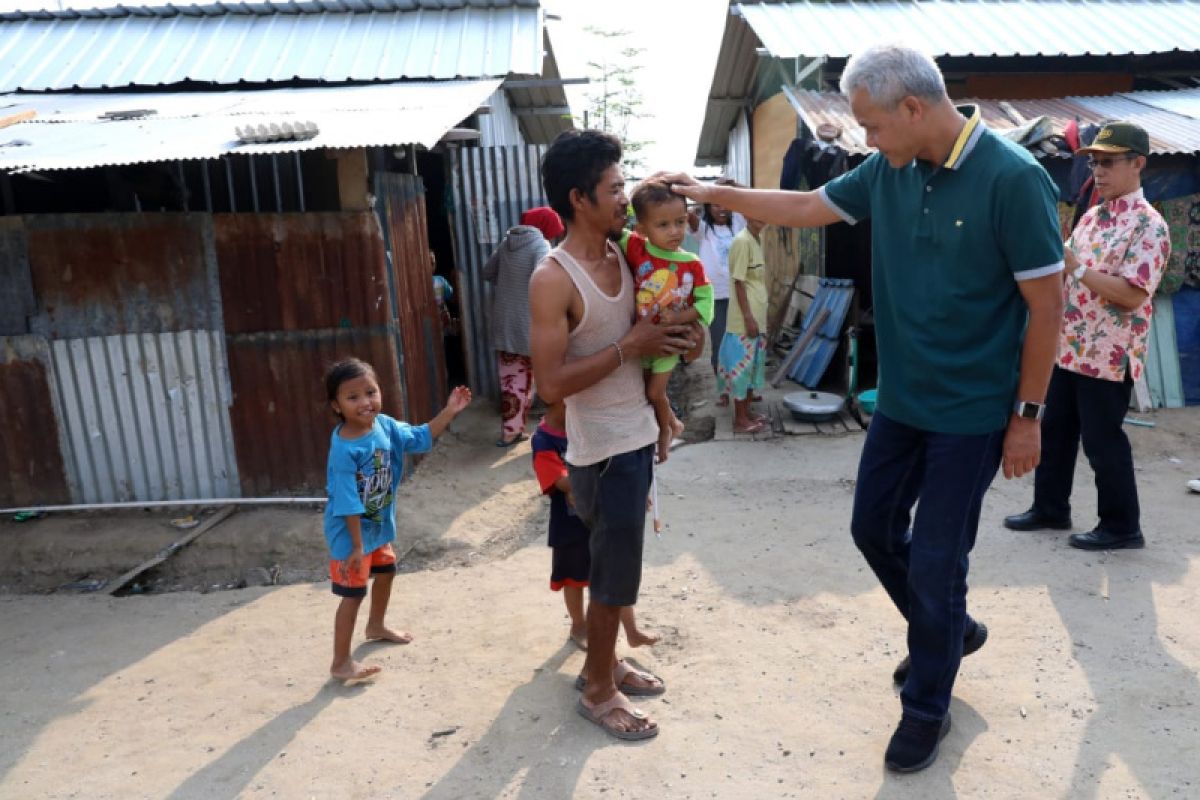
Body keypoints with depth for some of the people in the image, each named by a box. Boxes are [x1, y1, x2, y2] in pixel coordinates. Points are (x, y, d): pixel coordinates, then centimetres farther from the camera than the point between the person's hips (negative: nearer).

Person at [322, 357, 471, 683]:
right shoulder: (344, 450, -31)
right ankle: (341, 663, 13)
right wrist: (356, 546, -25)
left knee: (386, 571, 27)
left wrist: (449, 411, -5)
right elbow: (347, 504, -28)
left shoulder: (385, 425, -10)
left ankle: (376, 627, 52)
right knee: (354, 593, -2)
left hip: (379, 524, 9)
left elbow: (420, 438, 5)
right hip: (350, 533, -9)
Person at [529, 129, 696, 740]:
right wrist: (629, 347, -21)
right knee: (614, 573, 4)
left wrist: (667, 339, -2)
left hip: (637, 435, 8)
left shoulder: (621, 254, 5)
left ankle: (604, 662, 38)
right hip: (603, 449, -8)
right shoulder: (553, 279, -19)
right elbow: (551, 384, -24)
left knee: (616, 565, 20)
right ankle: (598, 691, 23)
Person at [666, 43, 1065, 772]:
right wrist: (715, 193, 13)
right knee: (874, 526, 16)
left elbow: (1046, 304, -15)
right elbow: (807, 208, 14)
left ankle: (927, 706, 25)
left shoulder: (1013, 180, -19)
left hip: (971, 413, -7)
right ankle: (949, 631, 43)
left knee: (936, 559, 3)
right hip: (901, 401, 7)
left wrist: (1027, 415, -12)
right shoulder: (889, 172, 0)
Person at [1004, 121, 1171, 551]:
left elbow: (1132, 294, -23)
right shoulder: (1091, 216, 11)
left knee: (1102, 440, 1)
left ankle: (1122, 526, 17)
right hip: (1069, 348, 8)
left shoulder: (1148, 225, -14)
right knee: (1054, 430, 15)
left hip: (1108, 355, -8)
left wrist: (1075, 267, -23)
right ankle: (1050, 508, 30)